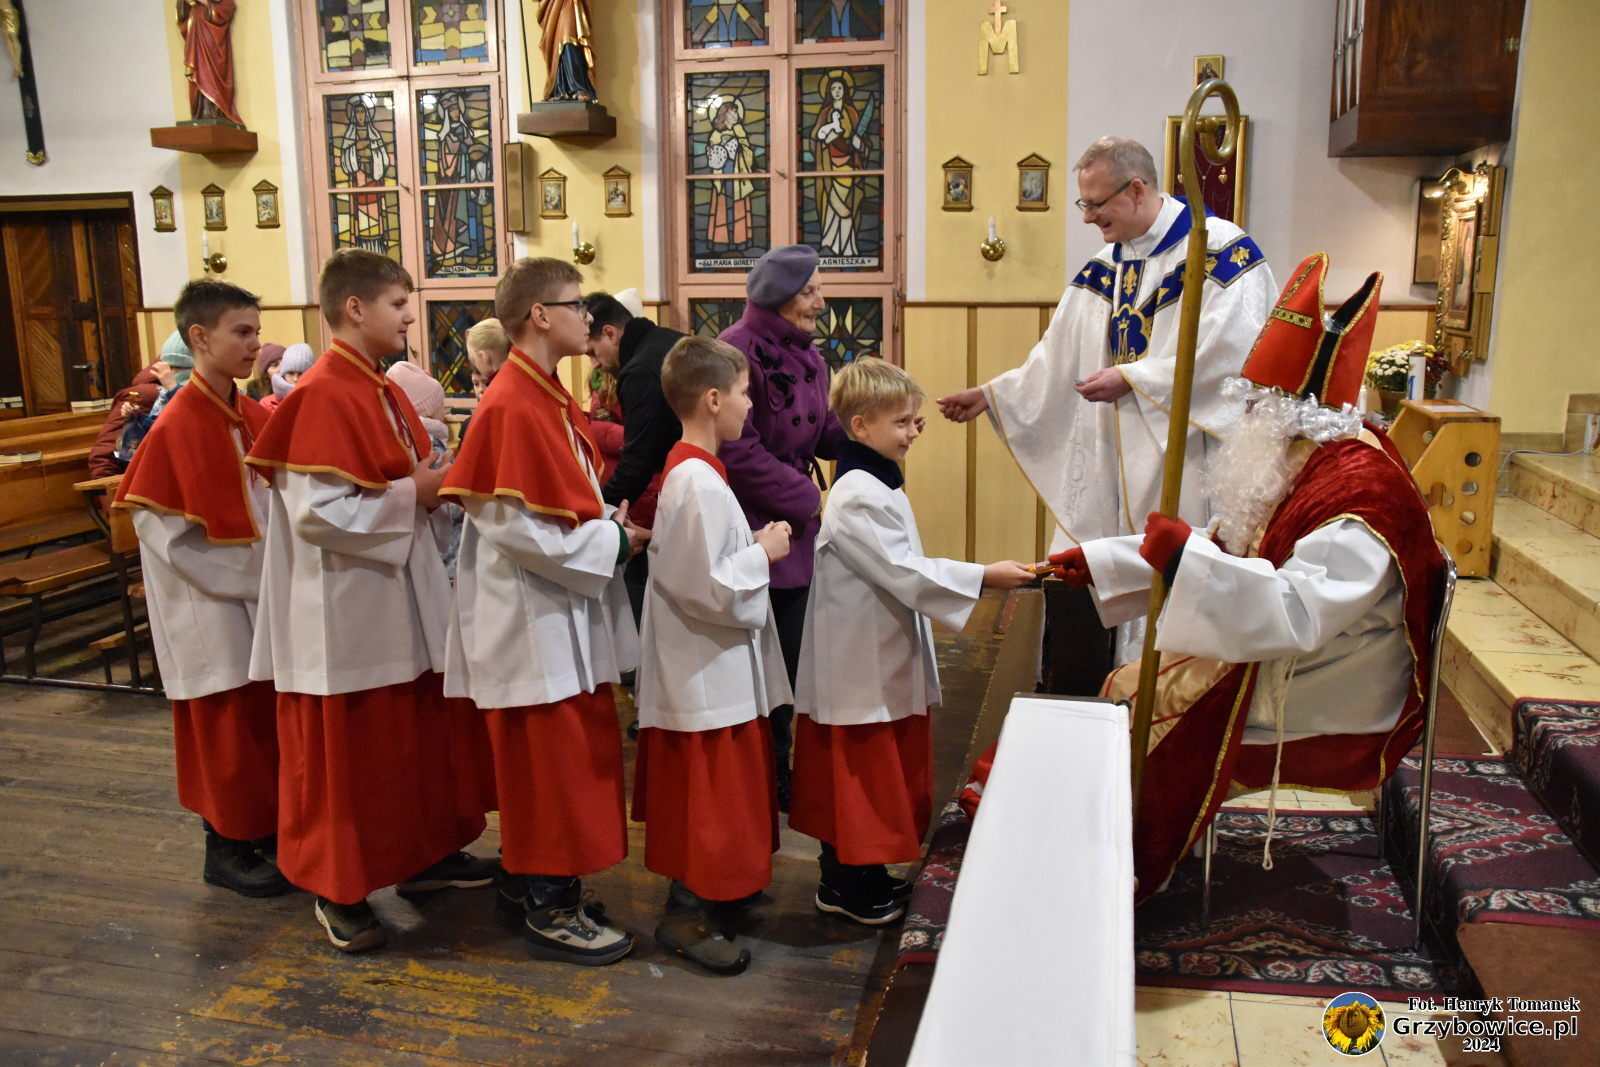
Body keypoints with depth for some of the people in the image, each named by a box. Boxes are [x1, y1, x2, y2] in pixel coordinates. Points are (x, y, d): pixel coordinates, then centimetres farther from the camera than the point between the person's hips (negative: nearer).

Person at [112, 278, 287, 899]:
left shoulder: (254, 417, 4)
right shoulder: (177, 427, -16)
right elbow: (160, 527, -17)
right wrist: (246, 576, -15)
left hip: (263, 598, 6)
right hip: (213, 607, -6)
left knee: (266, 718, 15)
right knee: (226, 725, 5)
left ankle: (262, 825, 33)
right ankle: (227, 849, 21)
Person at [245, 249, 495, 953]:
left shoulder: (381, 391, 10)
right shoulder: (322, 397, -18)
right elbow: (317, 511, -25)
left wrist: (435, 481, -1)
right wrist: (412, 493, -18)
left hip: (400, 599, 9)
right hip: (346, 611, -9)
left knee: (419, 736, 18)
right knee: (347, 753, 5)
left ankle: (422, 855, 34)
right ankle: (339, 891, 22)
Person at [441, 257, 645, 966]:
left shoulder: (548, 397, 11)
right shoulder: (512, 407, -20)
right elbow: (517, 528, -24)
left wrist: (607, 519, 3)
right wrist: (613, 542, -15)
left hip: (562, 615, 10)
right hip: (533, 621, -10)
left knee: (545, 759, 18)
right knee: (554, 762, 1)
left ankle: (529, 883, 33)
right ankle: (549, 912, 15)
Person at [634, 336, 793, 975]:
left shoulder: (689, 471, 8)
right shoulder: (699, 483, -24)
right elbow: (708, 588, -27)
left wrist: (753, 545, 7)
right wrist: (763, 552, -15)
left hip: (711, 666, 11)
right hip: (708, 673, -11)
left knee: (712, 794, 22)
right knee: (707, 795, 2)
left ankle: (713, 893, 37)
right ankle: (685, 917, 15)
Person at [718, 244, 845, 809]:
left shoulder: (805, 354, 10)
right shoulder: (737, 351, -16)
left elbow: (825, 433, 12)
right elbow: (738, 450, -20)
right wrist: (807, 499, -14)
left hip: (794, 531, 8)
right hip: (748, 530, -8)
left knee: (787, 660, 15)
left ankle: (776, 772, 30)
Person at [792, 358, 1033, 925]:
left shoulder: (880, 485, 12)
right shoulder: (857, 496, -21)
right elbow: (903, 572, -24)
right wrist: (984, 576, -22)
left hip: (886, 659, 10)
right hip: (859, 663, -10)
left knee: (880, 773, 17)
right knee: (857, 772, 2)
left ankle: (863, 874, 30)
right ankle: (845, 885, 16)